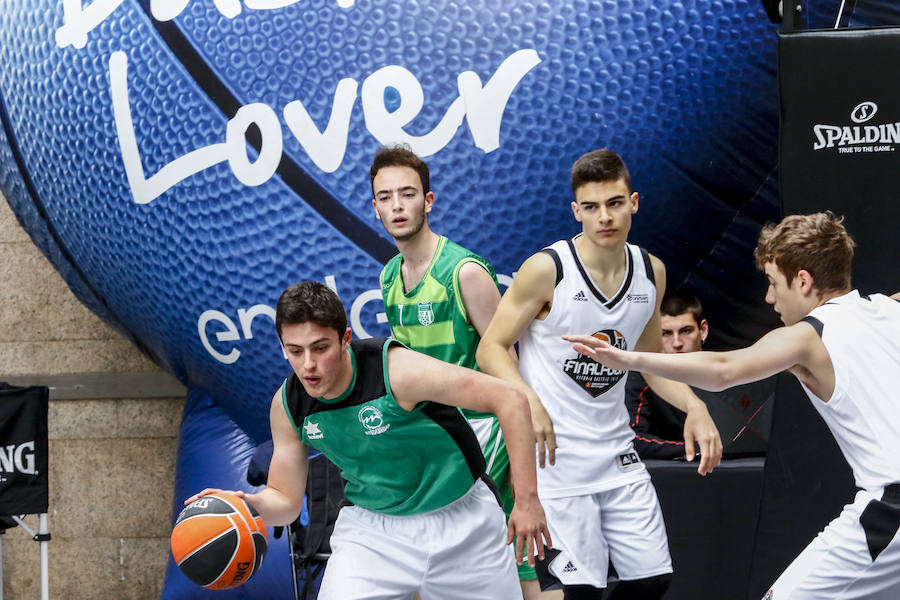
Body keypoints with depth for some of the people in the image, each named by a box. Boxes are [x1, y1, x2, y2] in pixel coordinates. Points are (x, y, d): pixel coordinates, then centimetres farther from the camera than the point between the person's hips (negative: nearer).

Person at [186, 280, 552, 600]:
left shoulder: (395, 370, -28)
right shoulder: (288, 404, -11)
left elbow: (510, 400, -25)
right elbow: (285, 499, 2)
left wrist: (526, 499, -26)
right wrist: (247, 504, -22)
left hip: (460, 522, -3)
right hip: (371, 528, 3)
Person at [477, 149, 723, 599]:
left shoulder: (651, 271, 5)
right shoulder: (546, 270, -13)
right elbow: (491, 348, -9)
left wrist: (693, 406, 2)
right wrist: (529, 401, -26)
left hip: (617, 456, 6)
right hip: (554, 458, -6)